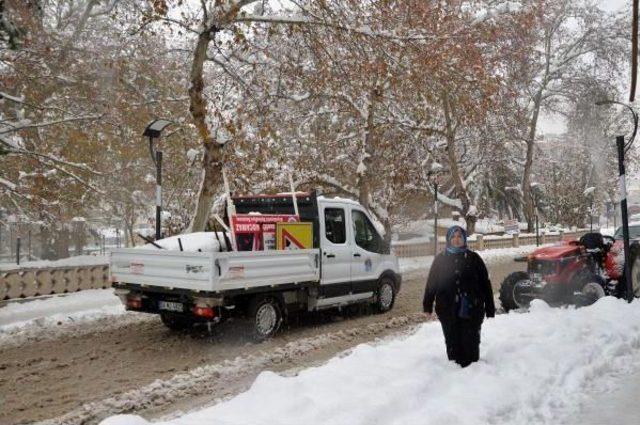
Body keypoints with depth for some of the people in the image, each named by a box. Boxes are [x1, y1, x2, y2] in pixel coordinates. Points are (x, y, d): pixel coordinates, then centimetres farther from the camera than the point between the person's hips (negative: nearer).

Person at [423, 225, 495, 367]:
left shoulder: (473, 258, 3)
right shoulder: (440, 259, 6)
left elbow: (485, 283, 3)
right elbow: (431, 283, 8)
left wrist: (490, 308, 1)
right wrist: (427, 306, 4)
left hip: (471, 310, -1)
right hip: (448, 311, 1)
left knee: (471, 342, 2)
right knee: (453, 344, 5)